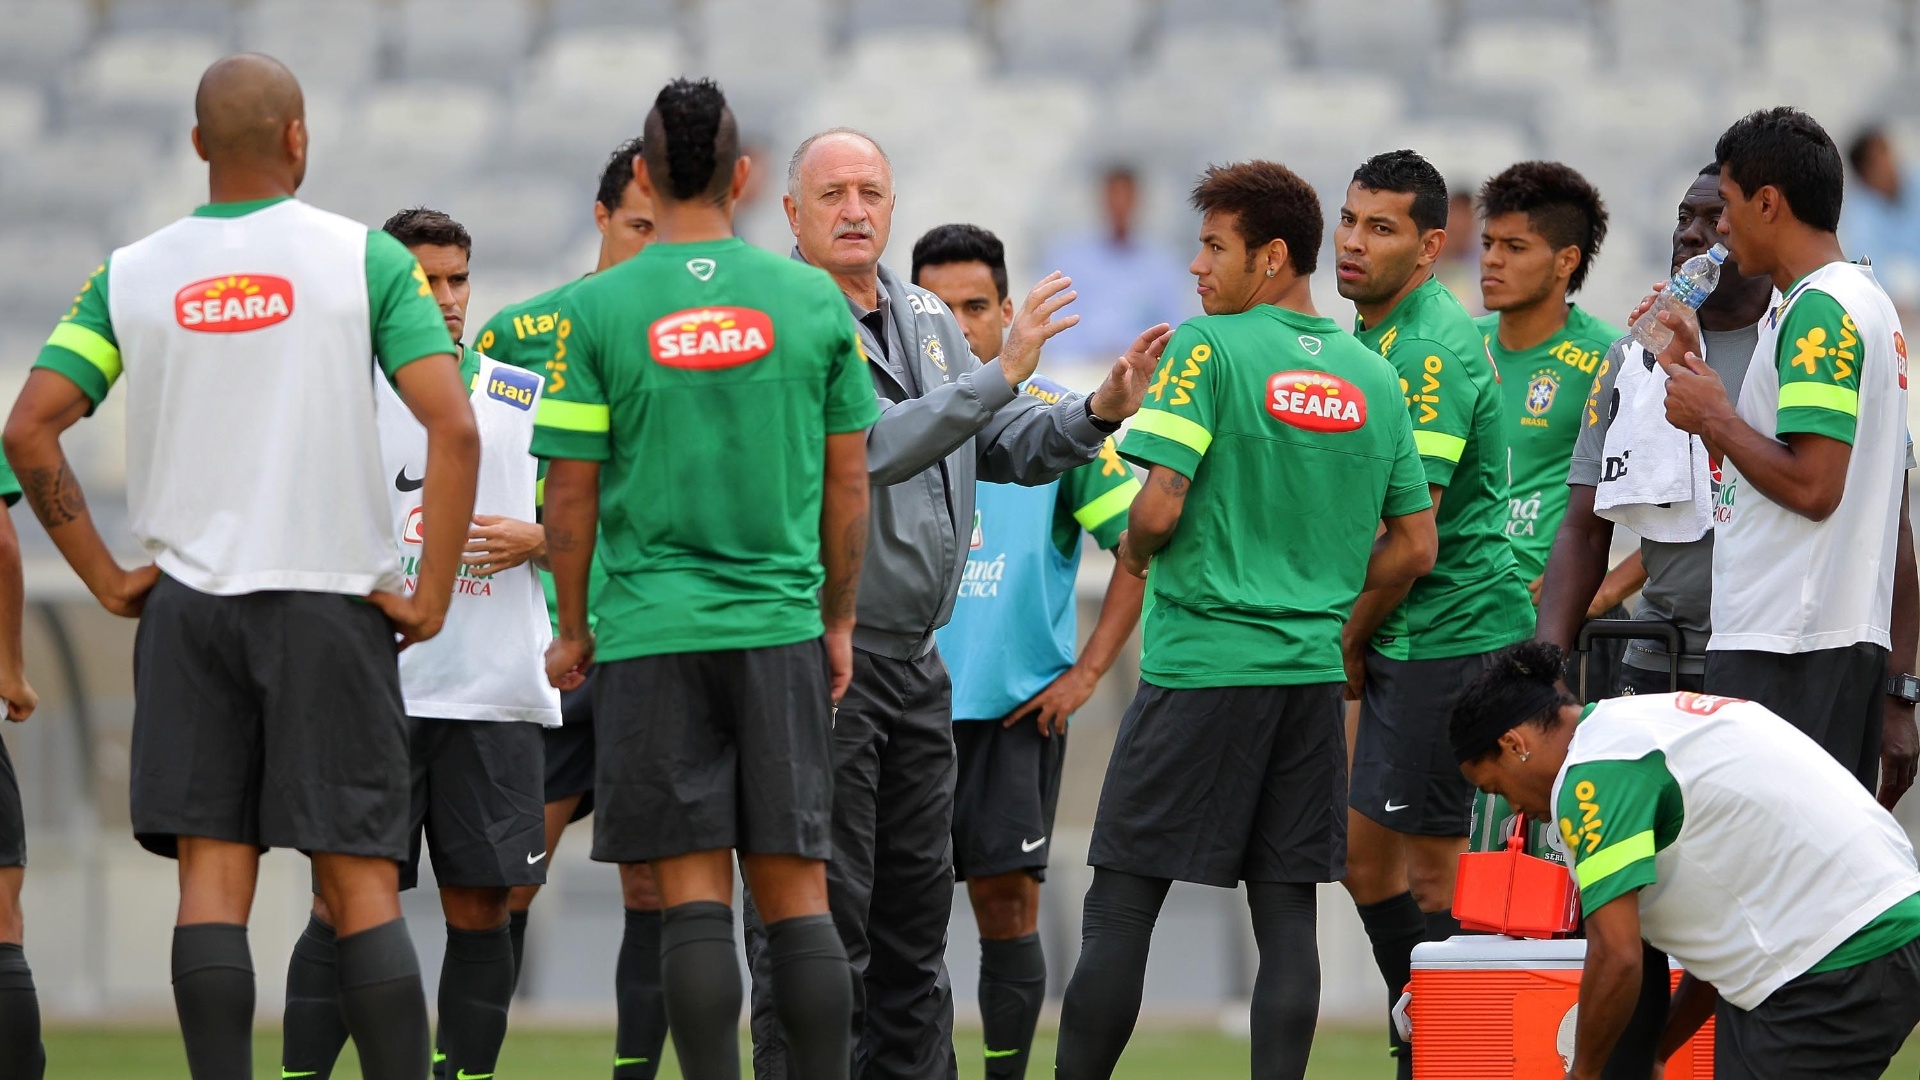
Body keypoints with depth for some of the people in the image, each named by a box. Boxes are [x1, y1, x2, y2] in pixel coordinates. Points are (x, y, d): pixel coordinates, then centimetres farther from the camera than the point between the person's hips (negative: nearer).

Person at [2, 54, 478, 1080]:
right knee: (360, 882, 0)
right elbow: (452, 428, -12)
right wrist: (430, 595, -6)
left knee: (211, 874, 2)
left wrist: (108, 578, 5)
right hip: (331, 594, -2)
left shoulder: (131, 273, 4)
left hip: (187, 605, 2)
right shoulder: (365, 258, -3)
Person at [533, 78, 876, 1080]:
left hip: (652, 631, -2)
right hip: (782, 626, 2)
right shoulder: (813, 299, 3)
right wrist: (838, 622, 19)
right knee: (796, 888, 5)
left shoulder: (599, 308, -3)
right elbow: (847, 483, 8)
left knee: (693, 894, -2)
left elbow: (571, 494, -1)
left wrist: (572, 631, 12)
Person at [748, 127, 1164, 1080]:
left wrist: (1096, 414, -1)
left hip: (915, 660, 8)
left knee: (916, 915, 13)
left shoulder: (925, 320, 14)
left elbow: (1005, 447, 18)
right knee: (820, 918, -8)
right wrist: (1001, 373, -24)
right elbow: (864, 448, -24)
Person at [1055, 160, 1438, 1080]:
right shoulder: (1374, 378, 10)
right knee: (1287, 913, 4)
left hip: (1199, 665, -5)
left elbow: (1160, 507, -15)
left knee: (1122, 904, -1)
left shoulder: (1209, 347, -8)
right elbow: (1415, 547, 13)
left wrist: (1134, 552, 5)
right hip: (1313, 672, 5)